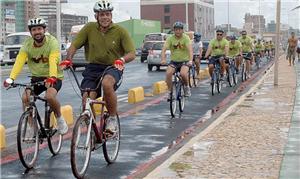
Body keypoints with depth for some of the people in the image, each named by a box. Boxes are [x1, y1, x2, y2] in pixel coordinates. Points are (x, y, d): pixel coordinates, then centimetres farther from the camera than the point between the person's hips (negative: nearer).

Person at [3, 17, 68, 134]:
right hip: (36, 77, 4)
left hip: (53, 78, -4)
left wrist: (52, 78, -50)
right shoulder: (27, 44, -7)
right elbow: (19, 61, -22)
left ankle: (60, 119, -3)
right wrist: (11, 78, -38)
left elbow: (53, 61, -32)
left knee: (49, 96, -31)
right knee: (25, 98, -19)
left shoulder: (52, 42, -16)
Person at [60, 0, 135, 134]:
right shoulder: (89, 28, -1)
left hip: (113, 68, -2)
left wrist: (122, 60, -33)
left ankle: (112, 118, -14)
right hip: (93, 67, 3)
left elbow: (132, 53, -11)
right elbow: (74, 45, -3)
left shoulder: (120, 31, -5)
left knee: (106, 83, -36)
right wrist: (68, 59, -23)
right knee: (87, 98, -16)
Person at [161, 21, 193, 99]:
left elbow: (190, 49, -23)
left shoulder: (186, 38, -10)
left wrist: (190, 60, -40)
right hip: (174, 61, 2)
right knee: (168, 73, -26)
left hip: (184, 61, -2)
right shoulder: (170, 38, -5)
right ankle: (170, 92, -8)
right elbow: (164, 49, -15)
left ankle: (186, 87, 0)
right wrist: (163, 59, -34)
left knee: (183, 74, -31)